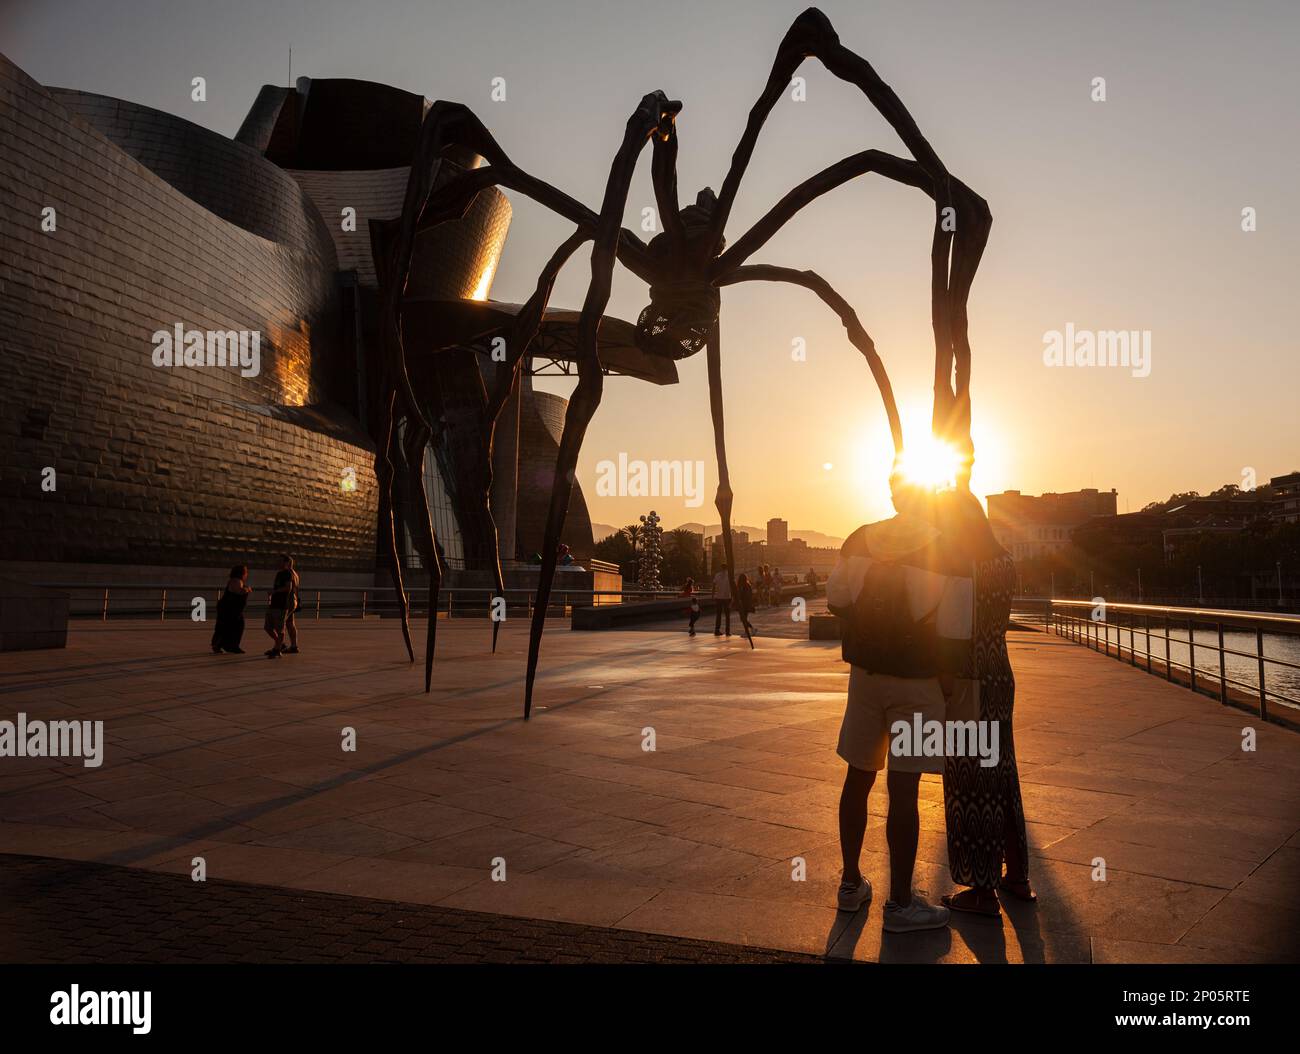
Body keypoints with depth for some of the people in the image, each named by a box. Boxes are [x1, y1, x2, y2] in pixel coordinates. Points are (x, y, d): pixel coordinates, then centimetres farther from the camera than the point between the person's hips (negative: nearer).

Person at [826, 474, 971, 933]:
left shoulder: (859, 540, -1)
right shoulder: (946, 553, -12)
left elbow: (836, 599, 5)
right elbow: (953, 634, -14)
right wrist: (947, 682, 0)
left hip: (864, 673, 4)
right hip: (916, 681, -4)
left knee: (858, 777, 16)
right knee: (903, 791, 1)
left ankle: (851, 883, 28)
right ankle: (900, 903, 11)